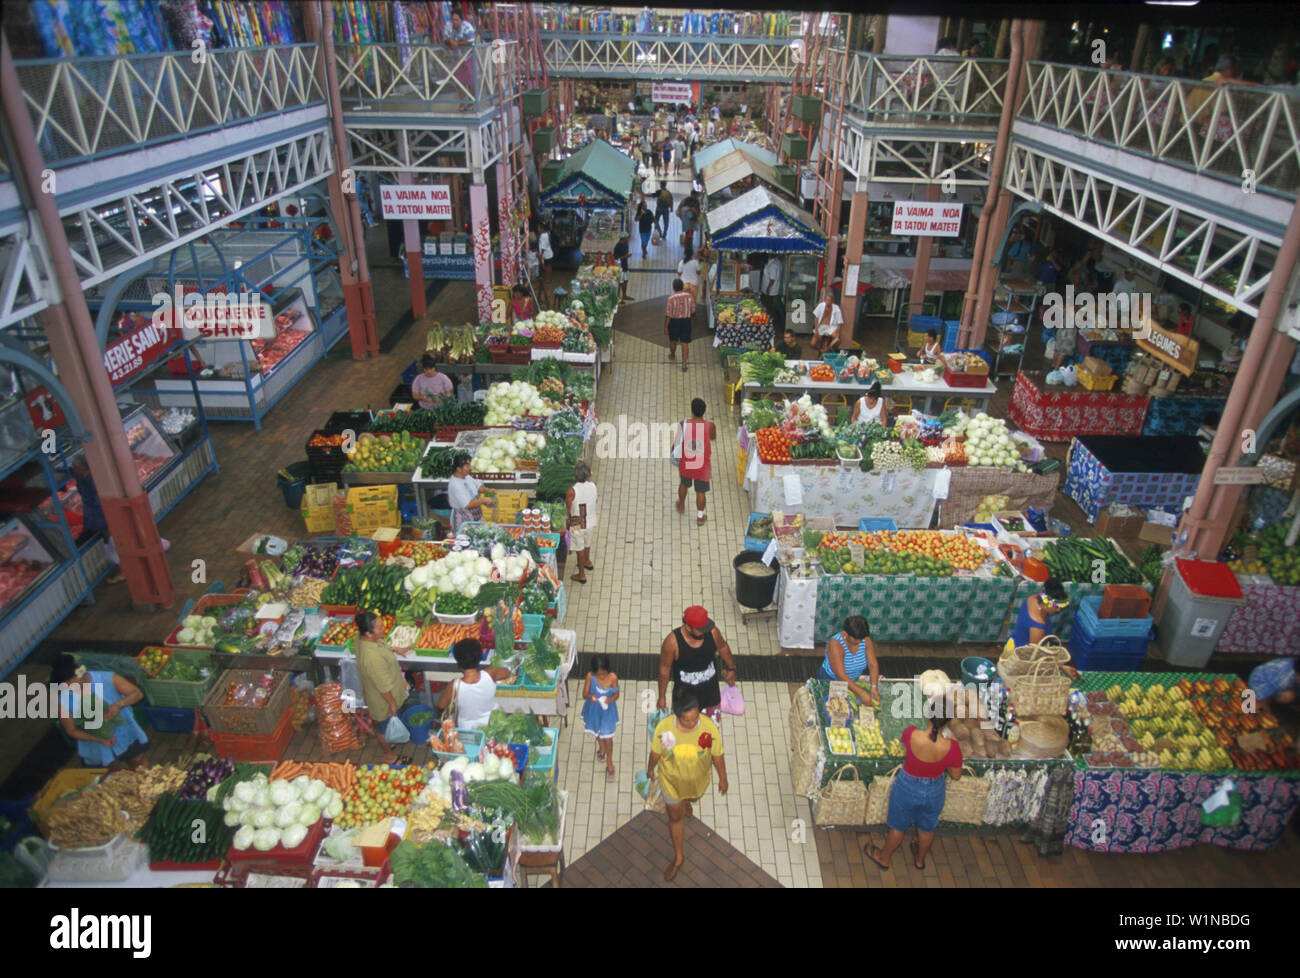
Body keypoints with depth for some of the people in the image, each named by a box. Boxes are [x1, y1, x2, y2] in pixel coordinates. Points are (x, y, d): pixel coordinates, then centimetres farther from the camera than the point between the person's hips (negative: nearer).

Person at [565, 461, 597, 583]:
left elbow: (567, 509, -16)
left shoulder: (572, 491, -28)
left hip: (577, 524, -5)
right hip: (590, 520, 5)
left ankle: (582, 575, 25)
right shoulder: (593, 486, -14)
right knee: (587, 542, 30)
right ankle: (587, 562, 54)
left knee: (579, 548, 12)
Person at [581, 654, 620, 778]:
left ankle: (609, 763, 33)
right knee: (597, 733, 28)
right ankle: (601, 748, 60)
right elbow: (584, 693, -16)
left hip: (608, 711, -2)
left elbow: (616, 694, -11)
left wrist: (611, 699, -33)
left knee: (608, 739, 7)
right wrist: (590, 696, -38)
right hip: (593, 710, 2)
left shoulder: (613, 677, -25)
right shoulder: (590, 676, -23)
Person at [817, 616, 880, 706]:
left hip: (855, 679, 6)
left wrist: (874, 687, -32)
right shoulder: (835, 644, -32)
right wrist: (861, 693, -40)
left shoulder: (866, 640, -17)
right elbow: (841, 676, -34)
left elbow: (873, 665, -16)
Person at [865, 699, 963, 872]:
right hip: (934, 793, 1)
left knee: (898, 827, 25)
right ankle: (920, 859, 57)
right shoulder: (952, 747, -31)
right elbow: (956, 775, -12)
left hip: (907, 789, -1)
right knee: (927, 828, 31)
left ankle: (884, 857, 50)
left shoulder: (911, 734, -33)